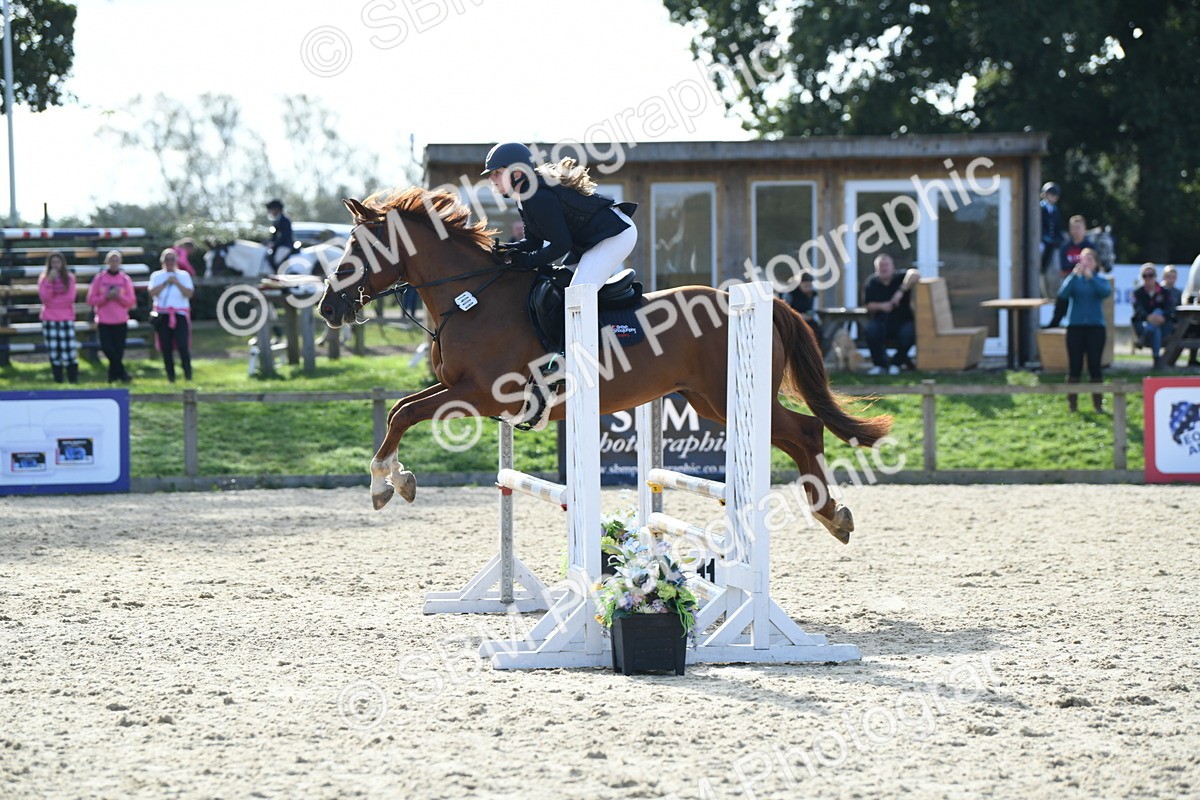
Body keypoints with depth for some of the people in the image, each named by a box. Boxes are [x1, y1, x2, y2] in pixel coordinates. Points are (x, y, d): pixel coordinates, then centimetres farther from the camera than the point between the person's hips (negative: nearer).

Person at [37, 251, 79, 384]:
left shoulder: (69, 278, 2)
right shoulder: (44, 278, 3)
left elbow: (70, 298, -6)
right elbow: (44, 297, -9)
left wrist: (53, 300, -7)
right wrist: (50, 281, -18)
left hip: (66, 319, -1)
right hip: (49, 319, 1)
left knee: (68, 350, -6)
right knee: (54, 352, 3)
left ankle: (73, 378, -1)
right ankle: (58, 379, 9)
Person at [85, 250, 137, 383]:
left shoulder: (125, 280, 7)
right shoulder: (99, 279, 5)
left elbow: (131, 302, 5)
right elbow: (91, 300, 3)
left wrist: (119, 296, -12)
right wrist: (105, 297, -12)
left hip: (121, 322, 1)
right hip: (103, 322, -1)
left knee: (118, 350, -3)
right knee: (107, 348, -15)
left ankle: (113, 375, 9)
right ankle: (122, 373, -6)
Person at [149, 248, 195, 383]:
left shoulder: (184, 276, 9)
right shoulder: (157, 276, 10)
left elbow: (189, 293, -5)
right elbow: (152, 292, -7)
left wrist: (177, 283, -13)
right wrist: (166, 283, -13)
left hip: (180, 315, -1)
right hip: (163, 315, 1)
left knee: (183, 345, -13)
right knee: (166, 347, 1)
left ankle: (188, 374, -6)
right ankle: (170, 375, 9)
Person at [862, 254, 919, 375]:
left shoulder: (900, 278, -3)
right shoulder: (872, 283, 4)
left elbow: (915, 275, -24)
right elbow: (868, 305, 2)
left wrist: (901, 291, -32)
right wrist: (881, 306, -19)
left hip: (903, 321, -1)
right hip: (881, 321, 1)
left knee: (908, 332, -33)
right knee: (871, 329, -31)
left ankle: (896, 364, -6)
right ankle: (879, 364, -11)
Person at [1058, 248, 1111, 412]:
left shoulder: (1100, 281, 7)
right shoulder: (1074, 280, 8)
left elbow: (1106, 292, -16)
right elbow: (1063, 293, -11)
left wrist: (1090, 277, -26)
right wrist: (1074, 274, -21)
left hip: (1096, 327, 0)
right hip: (1075, 327, 0)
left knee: (1094, 365, -1)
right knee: (1074, 366, -1)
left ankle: (1098, 403, 4)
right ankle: (1072, 403, 4)